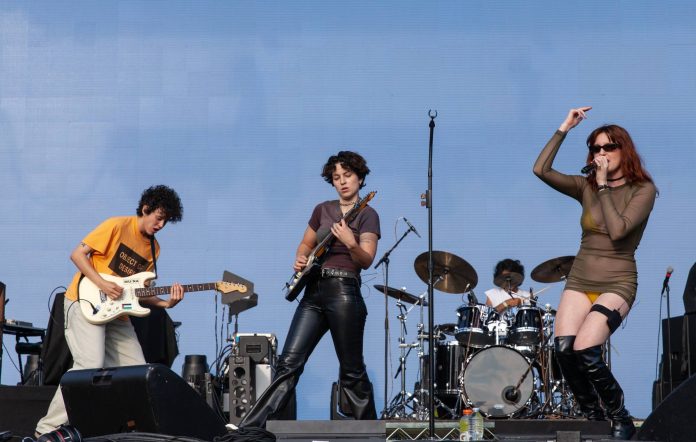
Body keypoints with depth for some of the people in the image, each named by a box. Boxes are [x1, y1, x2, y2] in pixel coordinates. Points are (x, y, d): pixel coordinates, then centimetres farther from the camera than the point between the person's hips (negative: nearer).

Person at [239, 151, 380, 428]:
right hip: (313, 292, 5)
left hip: (344, 293, -5)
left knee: (351, 370, 0)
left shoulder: (367, 215, 1)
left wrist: (350, 244, -29)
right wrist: (300, 260, 5)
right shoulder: (322, 210, 17)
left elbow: (366, 261, -10)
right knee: (289, 362, -3)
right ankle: (251, 427, -8)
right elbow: (306, 244, 27)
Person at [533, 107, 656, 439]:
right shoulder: (586, 187, 7)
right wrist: (564, 129, -6)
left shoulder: (643, 190, -5)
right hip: (580, 281, 4)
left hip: (617, 284, -4)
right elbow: (541, 170, -5)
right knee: (563, 349, -20)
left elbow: (618, 229, -20)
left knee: (584, 351, -25)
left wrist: (604, 186, -13)